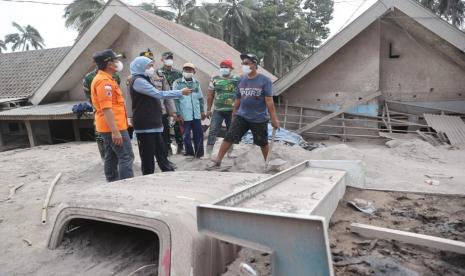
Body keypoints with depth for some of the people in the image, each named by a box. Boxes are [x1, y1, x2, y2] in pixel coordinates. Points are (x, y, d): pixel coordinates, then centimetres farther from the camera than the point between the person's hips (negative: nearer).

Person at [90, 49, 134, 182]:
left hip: (109, 127, 10)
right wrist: (115, 131, -27)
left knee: (112, 158, 13)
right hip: (114, 127, -10)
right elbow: (106, 108, -24)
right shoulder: (104, 81, -17)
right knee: (126, 157, -8)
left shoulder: (103, 79, 16)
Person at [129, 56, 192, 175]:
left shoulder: (144, 80, 19)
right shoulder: (138, 81, -13)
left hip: (153, 124, 10)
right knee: (148, 157, -3)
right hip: (145, 126, -10)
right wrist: (180, 92, -12)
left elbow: (155, 96, 18)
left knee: (161, 153, 11)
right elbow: (159, 94, -19)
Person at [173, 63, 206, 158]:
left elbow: (200, 98, 16)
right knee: (187, 135, 4)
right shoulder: (177, 83, -2)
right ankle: (189, 153, 18)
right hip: (185, 115, -3)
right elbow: (175, 99, -5)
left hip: (196, 114, 3)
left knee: (199, 134, 5)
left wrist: (202, 111, 11)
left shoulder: (196, 83, 10)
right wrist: (179, 114, -10)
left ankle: (199, 153, 17)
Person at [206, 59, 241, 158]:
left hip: (232, 111, 0)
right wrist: (208, 109, 4)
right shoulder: (215, 79, 4)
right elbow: (210, 95, 7)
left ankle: (230, 152, 26)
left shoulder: (237, 79, 0)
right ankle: (208, 152, -3)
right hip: (218, 110, 0)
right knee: (213, 130, -7)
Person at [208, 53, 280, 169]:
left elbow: (269, 101, -12)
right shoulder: (241, 79, 5)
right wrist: (233, 115, 16)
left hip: (259, 118, -3)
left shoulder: (264, 80, -9)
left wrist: (274, 118, -14)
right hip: (241, 116, 3)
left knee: (263, 143, 11)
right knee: (229, 137, -4)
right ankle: (217, 161, 5)